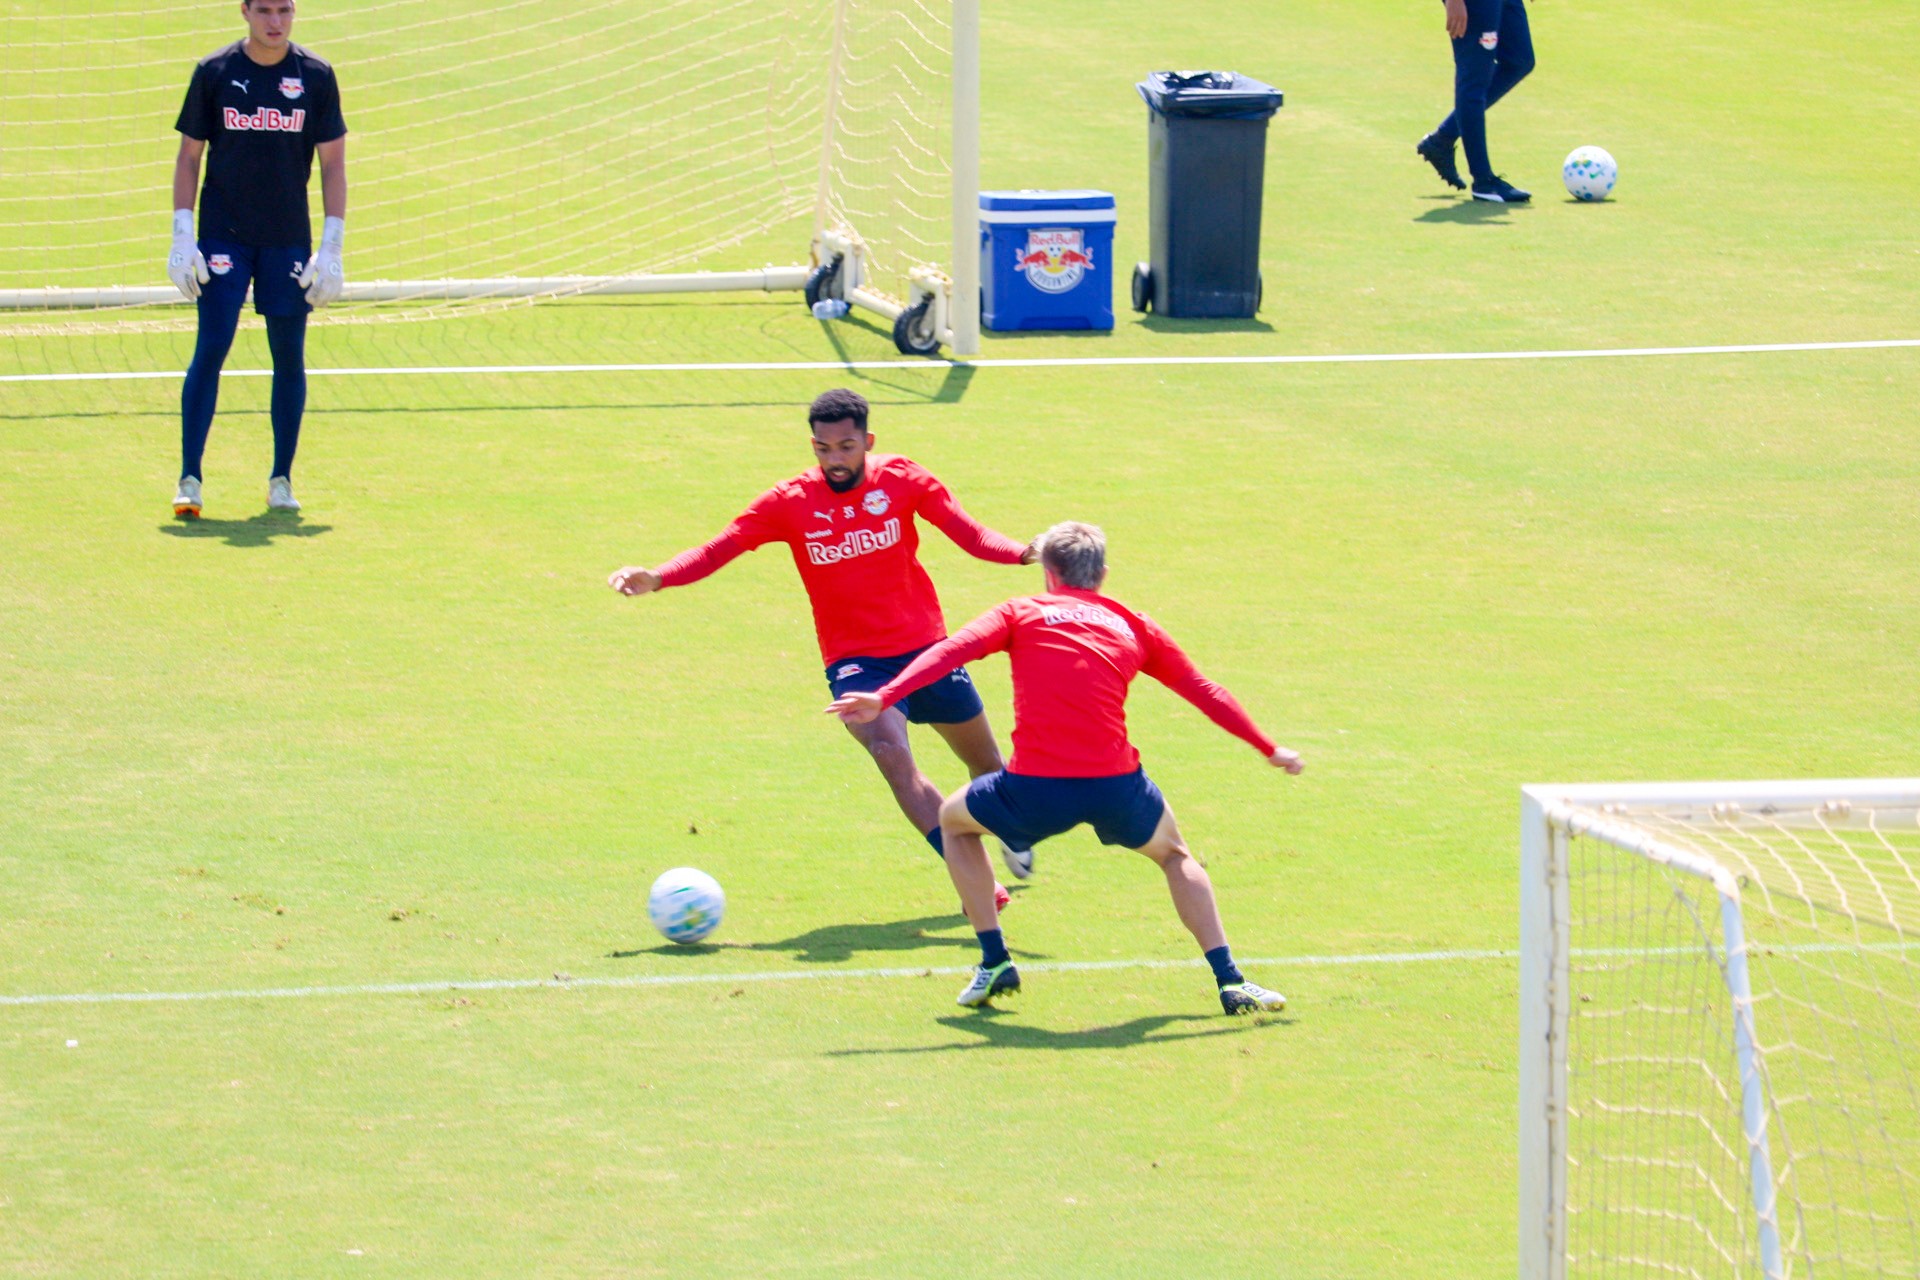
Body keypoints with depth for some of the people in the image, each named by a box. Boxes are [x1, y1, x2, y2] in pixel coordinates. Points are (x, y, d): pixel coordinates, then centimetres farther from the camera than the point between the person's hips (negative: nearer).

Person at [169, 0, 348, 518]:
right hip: (223, 237, -1)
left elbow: (333, 164, 4)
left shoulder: (316, 76, 1)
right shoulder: (213, 73, 0)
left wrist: (331, 248, -2)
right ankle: (189, 478, -8)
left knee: (289, 355, 4)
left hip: (289, 241, 1)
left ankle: (281, 479, 14)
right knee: (210, 350, -9)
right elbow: (189, 156, 5)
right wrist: (182, 237, -3)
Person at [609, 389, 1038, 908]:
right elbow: (718, 550, -13)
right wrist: (656, 578, -29)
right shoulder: (791, 501, -10)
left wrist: (1024, 552, -23)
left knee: (985, 760, 16)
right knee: (891, 753, -27)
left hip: (926, 647, 2)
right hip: (855, 660, -2)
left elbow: (971, 534, -4)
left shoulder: (902, 479, -7)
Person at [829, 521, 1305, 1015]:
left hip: (1034, 789, -2)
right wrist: (1270, 749, 33)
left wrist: (883, 698, -10)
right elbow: (1204, 692, 23)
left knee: (954, 819, 30)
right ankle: (1230, 981, 17)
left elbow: (951, 651, -2)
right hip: (1116, 786, 2)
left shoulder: (1021, 613, 14)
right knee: (1175, 854, 32)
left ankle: (994, 961, 23)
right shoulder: (1134, 626, 18)